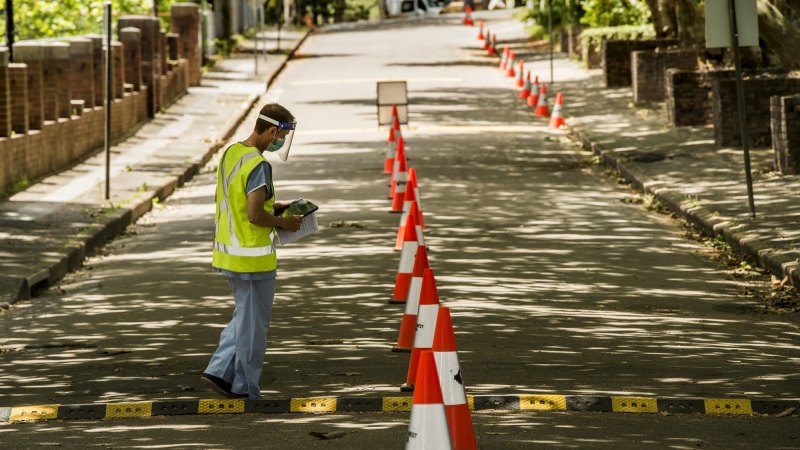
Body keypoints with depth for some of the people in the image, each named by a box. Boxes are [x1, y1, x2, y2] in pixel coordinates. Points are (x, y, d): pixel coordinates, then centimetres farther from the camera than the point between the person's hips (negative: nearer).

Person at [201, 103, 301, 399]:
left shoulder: (229, 154, 6)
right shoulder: (258, 166, -22)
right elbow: (254, 216, -25)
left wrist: (271, 206, 13)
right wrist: (283, 223, -9)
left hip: (228, 251, 8)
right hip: (253, 256, -8)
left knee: (244, 316, 21)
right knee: (253, 323, 4)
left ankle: (219, 371, 15)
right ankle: (245, 389, 12)